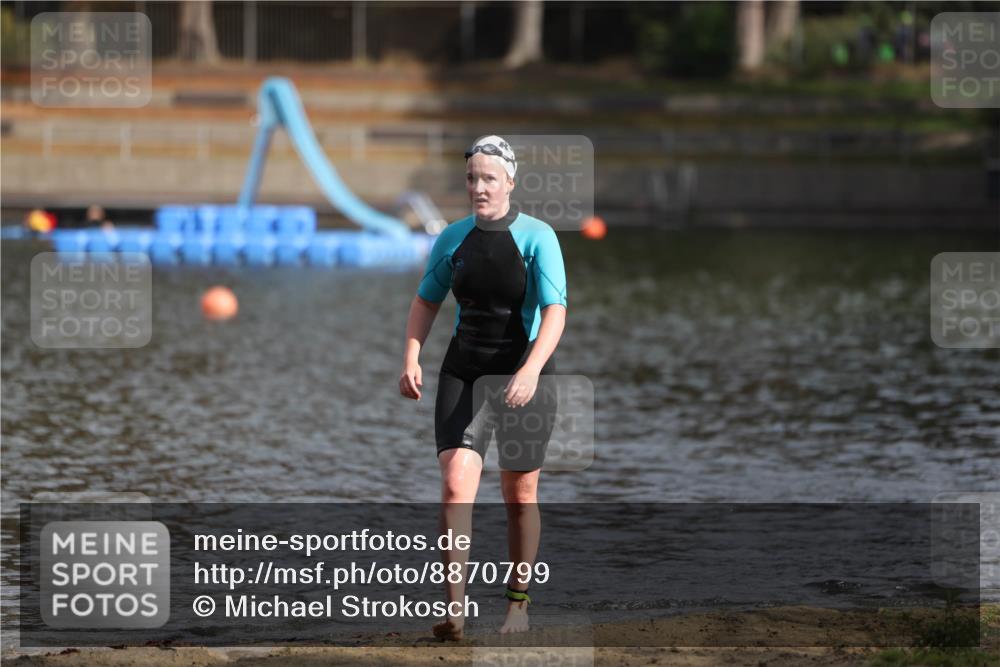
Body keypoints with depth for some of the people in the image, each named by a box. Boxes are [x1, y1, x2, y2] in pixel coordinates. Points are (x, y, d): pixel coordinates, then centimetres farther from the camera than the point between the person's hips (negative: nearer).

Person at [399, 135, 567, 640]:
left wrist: (531, 370, -33)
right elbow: (426, 300, 16)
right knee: (456, 482, -15)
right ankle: (454, 610, -19)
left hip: (523, 375, -2)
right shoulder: (453, 238, 2)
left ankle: (518, 603, 27)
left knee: (519, 495, 9)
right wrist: (411, 360, 1)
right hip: (463, 372, 2)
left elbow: (554, 311, -18)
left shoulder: (537, 237, -10)